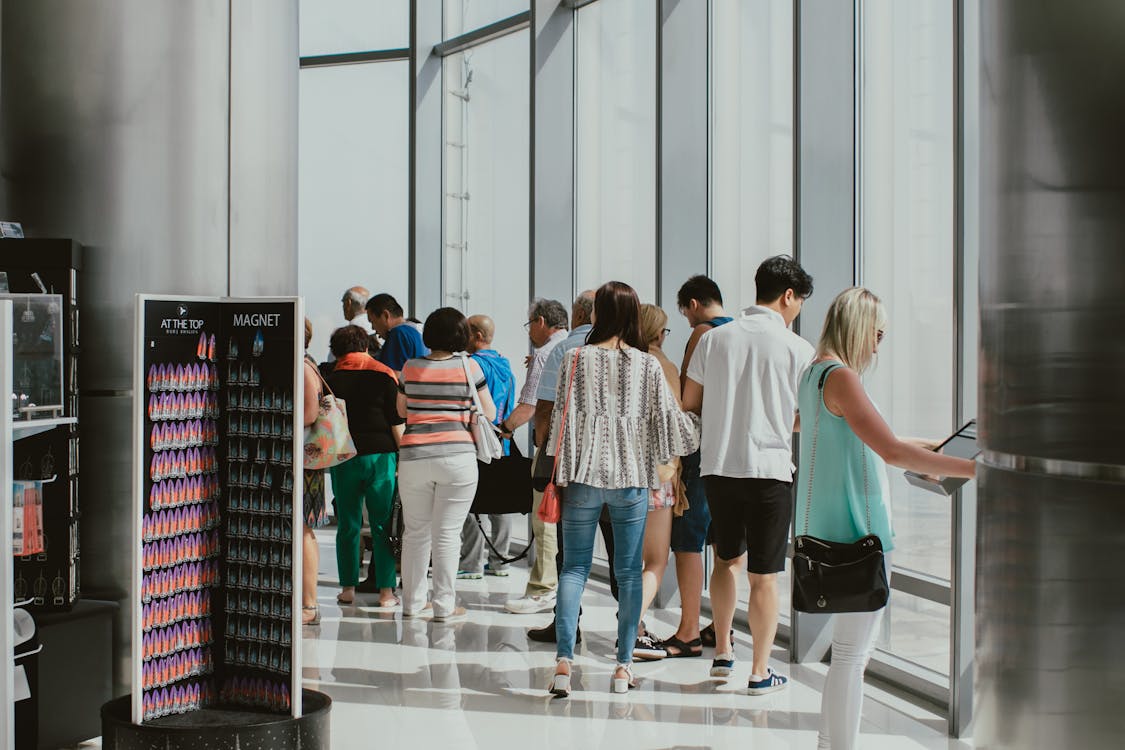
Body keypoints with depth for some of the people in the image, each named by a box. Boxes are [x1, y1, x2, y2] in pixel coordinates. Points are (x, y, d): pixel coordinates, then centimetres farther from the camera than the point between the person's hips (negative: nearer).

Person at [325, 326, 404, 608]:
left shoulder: (330, 379, 4)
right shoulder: (384, 375, -1)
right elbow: (397, 422, -4)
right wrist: (404, 456, 2)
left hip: (344, 458, 1)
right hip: (380, 455, -1)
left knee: (347, 525, 10)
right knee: (383, 525, 3)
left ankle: (348, 587, 12)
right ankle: (386, 591, 3)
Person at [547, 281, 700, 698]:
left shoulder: (578, 359, -2)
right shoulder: (648, 364, 0)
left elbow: (564, 415, -2)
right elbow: (667, 417, 4)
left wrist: (559, 473, 7)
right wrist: (704, 432, 24)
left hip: (584, 474, 0)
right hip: (631, 476, 1)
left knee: (574, 566, 5)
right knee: (629, 572, 8)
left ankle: (564, 661, -6)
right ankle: (624, 666, 8)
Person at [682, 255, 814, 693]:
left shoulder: (714, 339, 3)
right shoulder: (796, 348, -6)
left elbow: (689, 402, 8)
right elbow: (805, 418, -2)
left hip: (718, 465, 4)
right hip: (770, 468, -4)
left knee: (727, 558, 23)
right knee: (764, 575, 4)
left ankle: (722, 653, 27)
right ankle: (760, 673, 8)